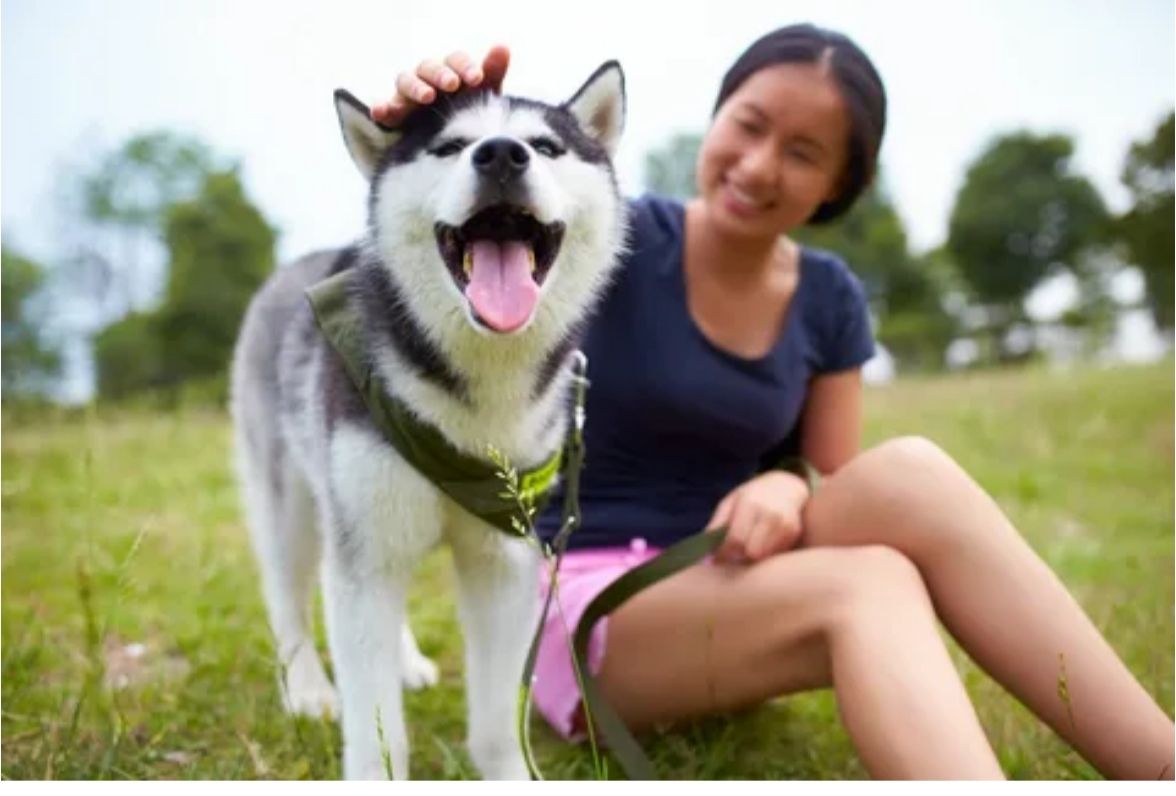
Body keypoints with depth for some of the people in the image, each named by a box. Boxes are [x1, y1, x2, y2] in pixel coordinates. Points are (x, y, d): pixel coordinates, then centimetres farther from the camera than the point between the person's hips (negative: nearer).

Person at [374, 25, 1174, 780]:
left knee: (907, 473, -28)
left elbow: (846, 489, 3)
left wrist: (787, 489, -20)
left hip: (725, 595, 4)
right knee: (872, 586, -33)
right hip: (582, 609, -4)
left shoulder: (829, 300, 3)